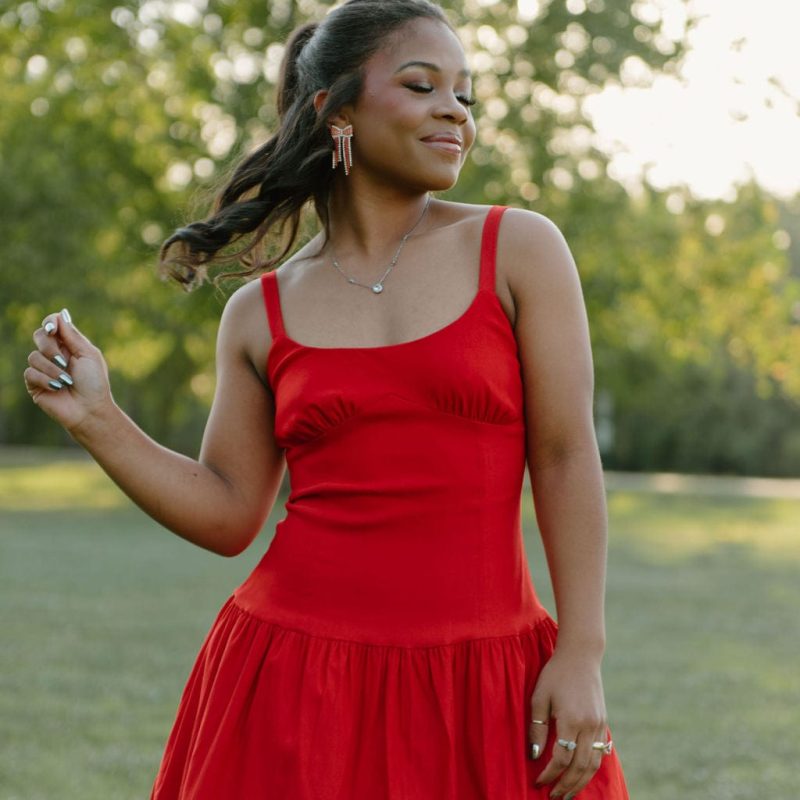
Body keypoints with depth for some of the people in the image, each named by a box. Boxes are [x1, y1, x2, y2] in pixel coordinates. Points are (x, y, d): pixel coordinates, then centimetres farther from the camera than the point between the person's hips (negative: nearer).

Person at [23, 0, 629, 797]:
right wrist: (95, 418, -2)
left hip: (476, 682, -1)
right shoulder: (260, 312, 6)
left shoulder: (519, 250, 2)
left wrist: (581, 654, -7)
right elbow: (228, 514, 7)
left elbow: (565, 458, -1)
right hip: (295, 672, 1)